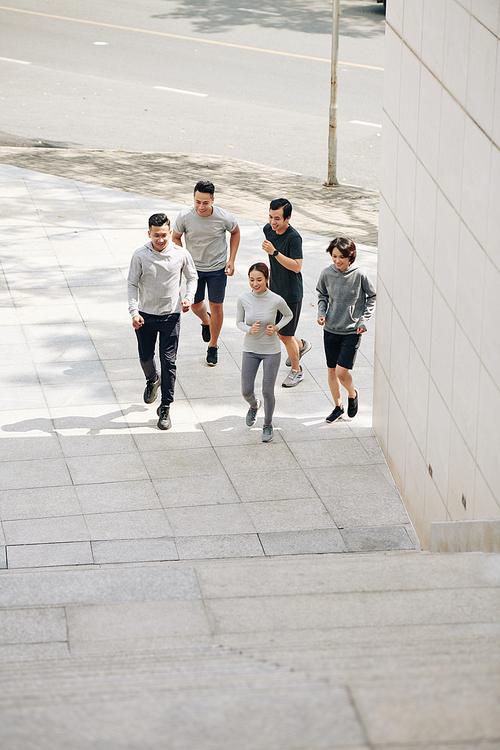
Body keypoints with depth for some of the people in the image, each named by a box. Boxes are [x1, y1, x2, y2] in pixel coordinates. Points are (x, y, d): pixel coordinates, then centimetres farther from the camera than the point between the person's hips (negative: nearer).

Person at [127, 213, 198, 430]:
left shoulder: (181, 255, -8)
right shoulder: (140, 256, -11)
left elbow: (192, 277, 9)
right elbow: (132, 285, -4)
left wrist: (189, 298, -8)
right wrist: (134, 312, -15)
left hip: (171, 315, -1)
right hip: (145, 316, 1)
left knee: (168, 362, -3)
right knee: (145, 358, 15)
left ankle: (165, 408, 6)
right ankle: (152, 380, 50)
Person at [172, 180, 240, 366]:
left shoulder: (224, 217, -23)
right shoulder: (185, 216, -22)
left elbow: (235, 232, 0)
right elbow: (176, 238, -4)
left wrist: (231, 260, -5)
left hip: (217, 268, -1)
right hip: (194, 267, 1)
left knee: (216, 306, 5)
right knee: (195, 305, 12)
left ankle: (213, 346, 25)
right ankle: (205, 321, 49)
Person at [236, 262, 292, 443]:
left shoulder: (276, 300, -18)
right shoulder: (243, 299, -14)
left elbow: (288, 315, 3)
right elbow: (239, 322, 0)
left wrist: (276, 328, -14)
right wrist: (250, 329, -20)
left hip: (271, 350, -2)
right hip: (250, 349, 2)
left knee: (267, 391, 2)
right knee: (246, 391, 6)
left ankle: (268, 425, 28)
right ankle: (254, 405, 43)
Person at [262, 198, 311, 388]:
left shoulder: (294, 237, -25)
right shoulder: (269, 229, -3)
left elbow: (297, 266, -32)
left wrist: (274, 252, -37)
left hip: (291, 294, -8)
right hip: (274, 289, 8)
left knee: (285, 336, 0)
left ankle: (296, 370, 22)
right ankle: (300, 345, 46)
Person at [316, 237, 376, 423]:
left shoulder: (359, 275, -13)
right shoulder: (326, 274, -6)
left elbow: (372, 297, 2)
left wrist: (363, 320, -4)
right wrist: (321, 312, -3)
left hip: (352, 331, -3)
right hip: (330, 330, 3)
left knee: (342, 372, -10)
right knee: (331, 371, 10)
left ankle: (352, 394, 22)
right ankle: (338, 406, 30)